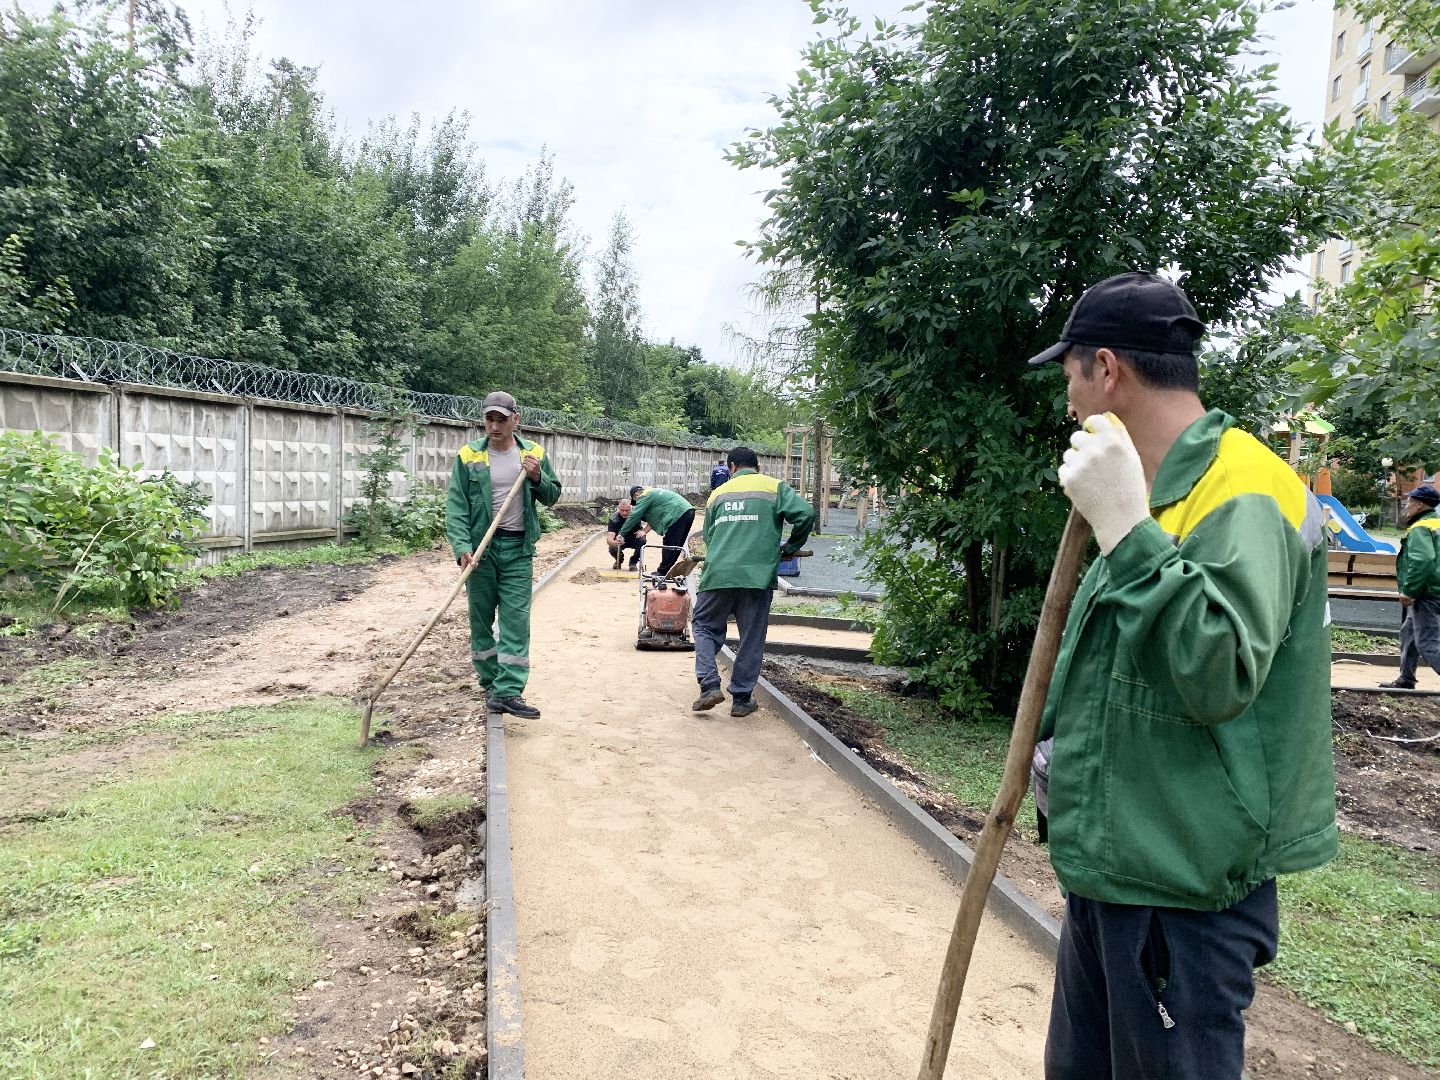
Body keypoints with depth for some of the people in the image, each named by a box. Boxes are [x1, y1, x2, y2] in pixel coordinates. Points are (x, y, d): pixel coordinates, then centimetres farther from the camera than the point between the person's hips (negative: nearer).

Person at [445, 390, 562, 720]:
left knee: (516, 619, -5)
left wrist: (537, 477, -9)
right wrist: (462, 548, -19)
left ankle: (509, 691, -5)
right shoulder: (468, 456, -1)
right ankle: (490, 684, 21)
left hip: (518, 548, 1)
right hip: (480, 547, 0)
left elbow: (552, 497, 13)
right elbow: (455, 506, -6)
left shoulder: (534, 454, 6)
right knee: (480, 618, 7)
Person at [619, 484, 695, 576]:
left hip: (678, 516, -10)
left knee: (668, 546, -3)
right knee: (676, 546, 14)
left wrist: (622, 533, 1)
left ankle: (662, 572, 1)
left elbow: (634, 516, -4)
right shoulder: (653, 492, 29)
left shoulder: (644, 497, 0)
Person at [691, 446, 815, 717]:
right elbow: (805, 514, -5)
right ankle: (741, 699, 14)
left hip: (717, 573, 2)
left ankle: (709, 685, 2)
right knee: (752, 639, 9)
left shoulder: (718, 492, 16)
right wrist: (791, 547, 9)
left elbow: (708, 535, 17)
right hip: (757, 574, -2)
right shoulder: (774, 487, 8)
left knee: (704, 625, 17)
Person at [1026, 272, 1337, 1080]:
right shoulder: (1161, 492, 12)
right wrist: (1065, 746, 12)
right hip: (1111, 867, 9)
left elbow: (1220, 677, -32)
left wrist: (1124, 527, -34)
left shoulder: (1245, 496, -18)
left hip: (1183, 891, -9)